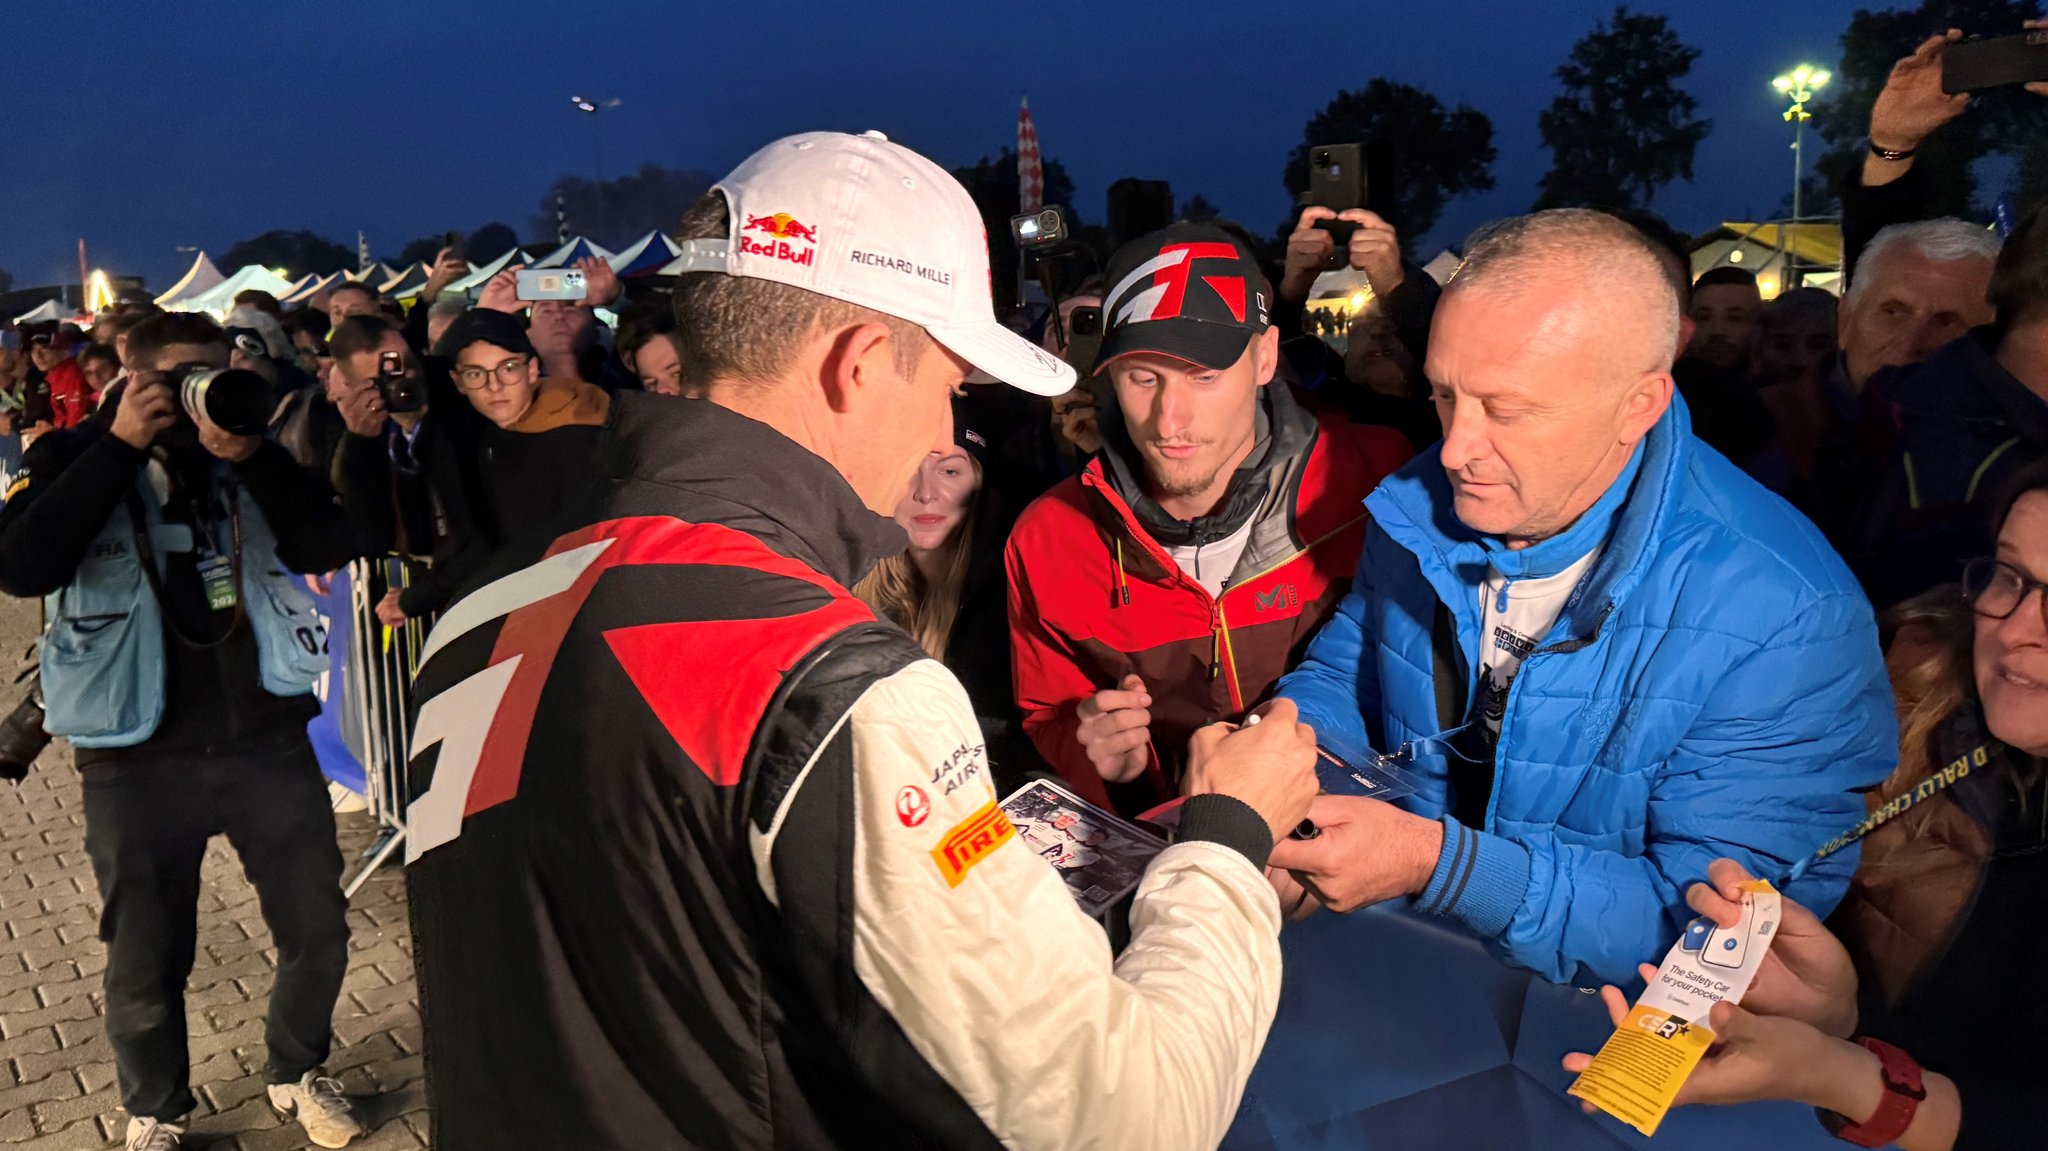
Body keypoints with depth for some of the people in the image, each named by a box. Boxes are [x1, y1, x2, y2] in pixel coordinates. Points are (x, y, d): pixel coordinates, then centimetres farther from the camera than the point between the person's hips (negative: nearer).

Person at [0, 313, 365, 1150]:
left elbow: (326, 549, -9)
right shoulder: (75, 456, -1)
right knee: (146, 962, 10)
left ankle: (296, 1073, 36)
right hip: (138, 759, -2)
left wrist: (249, 454, -20)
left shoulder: (252, 448, 5)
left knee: (318, 929, 11)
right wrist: (121, 447, -17)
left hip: (267, 736, 2)